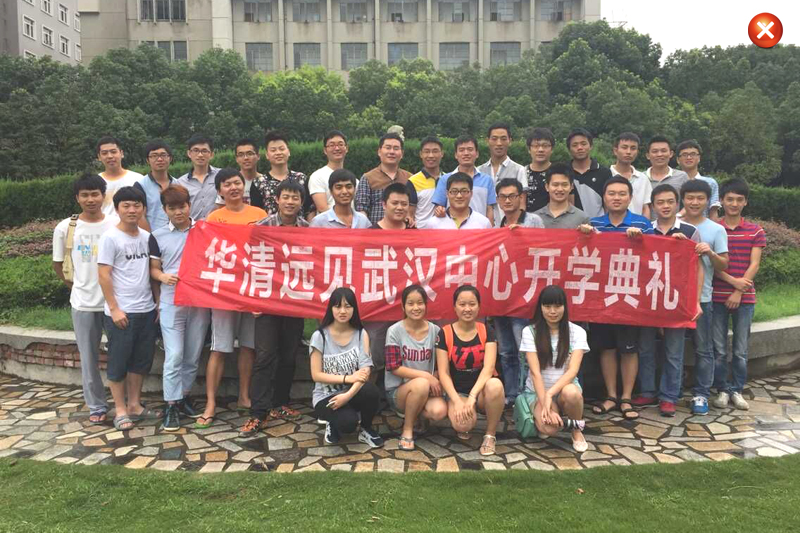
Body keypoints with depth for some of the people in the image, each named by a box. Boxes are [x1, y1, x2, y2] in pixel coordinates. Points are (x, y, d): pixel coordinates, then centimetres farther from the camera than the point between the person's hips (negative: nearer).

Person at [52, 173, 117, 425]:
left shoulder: (117, 225, -4)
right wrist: (74, 285, 6)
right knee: (89, 358, 8)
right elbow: (57, 265, 11)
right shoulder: (65, 228, 0)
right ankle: (97, 406, 21)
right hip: (83, 302, 1)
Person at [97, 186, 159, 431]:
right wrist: (114, 309, -14)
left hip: (146, 310, 6)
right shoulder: (110, 238, -8)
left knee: (141, 360, 13)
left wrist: (158, 303, 8)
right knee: (119, 361, 5)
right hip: (121, 312, -6)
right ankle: (120, 410, 17)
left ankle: (134, 405, 26)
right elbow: (103, 275, -10)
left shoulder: (147, 237, 7)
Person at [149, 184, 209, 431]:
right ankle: (171, 406, 5)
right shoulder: (157, 236, 4)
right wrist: (163, 276, -14)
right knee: (174, 356, -4)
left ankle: (184, 396, 26)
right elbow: (154, 269, 7)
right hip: (171, 303, -1)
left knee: (193, 355, 10)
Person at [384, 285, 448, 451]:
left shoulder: (435, 331, 1)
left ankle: (418, 415, 8)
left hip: (427, 388, 3)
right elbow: (394, 368, -13)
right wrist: (426, 376, -21)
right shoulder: (395, 331, -9)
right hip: (398, 390, -3)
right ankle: (407, 429, -11)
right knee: (421, 384, -36)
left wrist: (435, 382, -13)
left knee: (440, 411, -29)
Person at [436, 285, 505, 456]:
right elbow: (443, 373, -8)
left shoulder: (487, 331, -3)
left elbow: (488, 368, -16)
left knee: (495, 385, -36)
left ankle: (490, 435, -11)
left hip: (482, 389, 1)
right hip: (457, 391, -1)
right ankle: (462, 426, 8)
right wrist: (457, 401, -22)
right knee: (463, 424, -34)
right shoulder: (445, 333, -5)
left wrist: (472, 396, -30)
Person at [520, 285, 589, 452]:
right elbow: (535, 372, -14)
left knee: (571, 393, -37)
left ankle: (577, 430, -6)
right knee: (549, 428, -32)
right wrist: (545, 405, -25)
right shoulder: (530, 331, -7)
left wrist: (550, 394, -29)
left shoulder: (577, 332, -6)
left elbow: (573, 370, -16)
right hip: (537, 391, -1)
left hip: (565, 387, 1)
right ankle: (541, 414, 6)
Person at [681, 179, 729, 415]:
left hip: (702, 297, -1)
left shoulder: (716, 230, 3)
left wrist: (710, 253, -17)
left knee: (703, 348, 4)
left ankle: (701, 394, 14)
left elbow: (724, 266, 1)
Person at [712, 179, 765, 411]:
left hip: (745, 298, 1)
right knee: (719, 349, 4)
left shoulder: (755, 231, 4)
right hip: (717, 297, -1)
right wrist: (732, 280, -15)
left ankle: (737, 390, 19)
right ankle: (722, 389, 16)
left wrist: (739, 292, -10)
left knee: (741, 350, 7)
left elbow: (754, 265, -1)